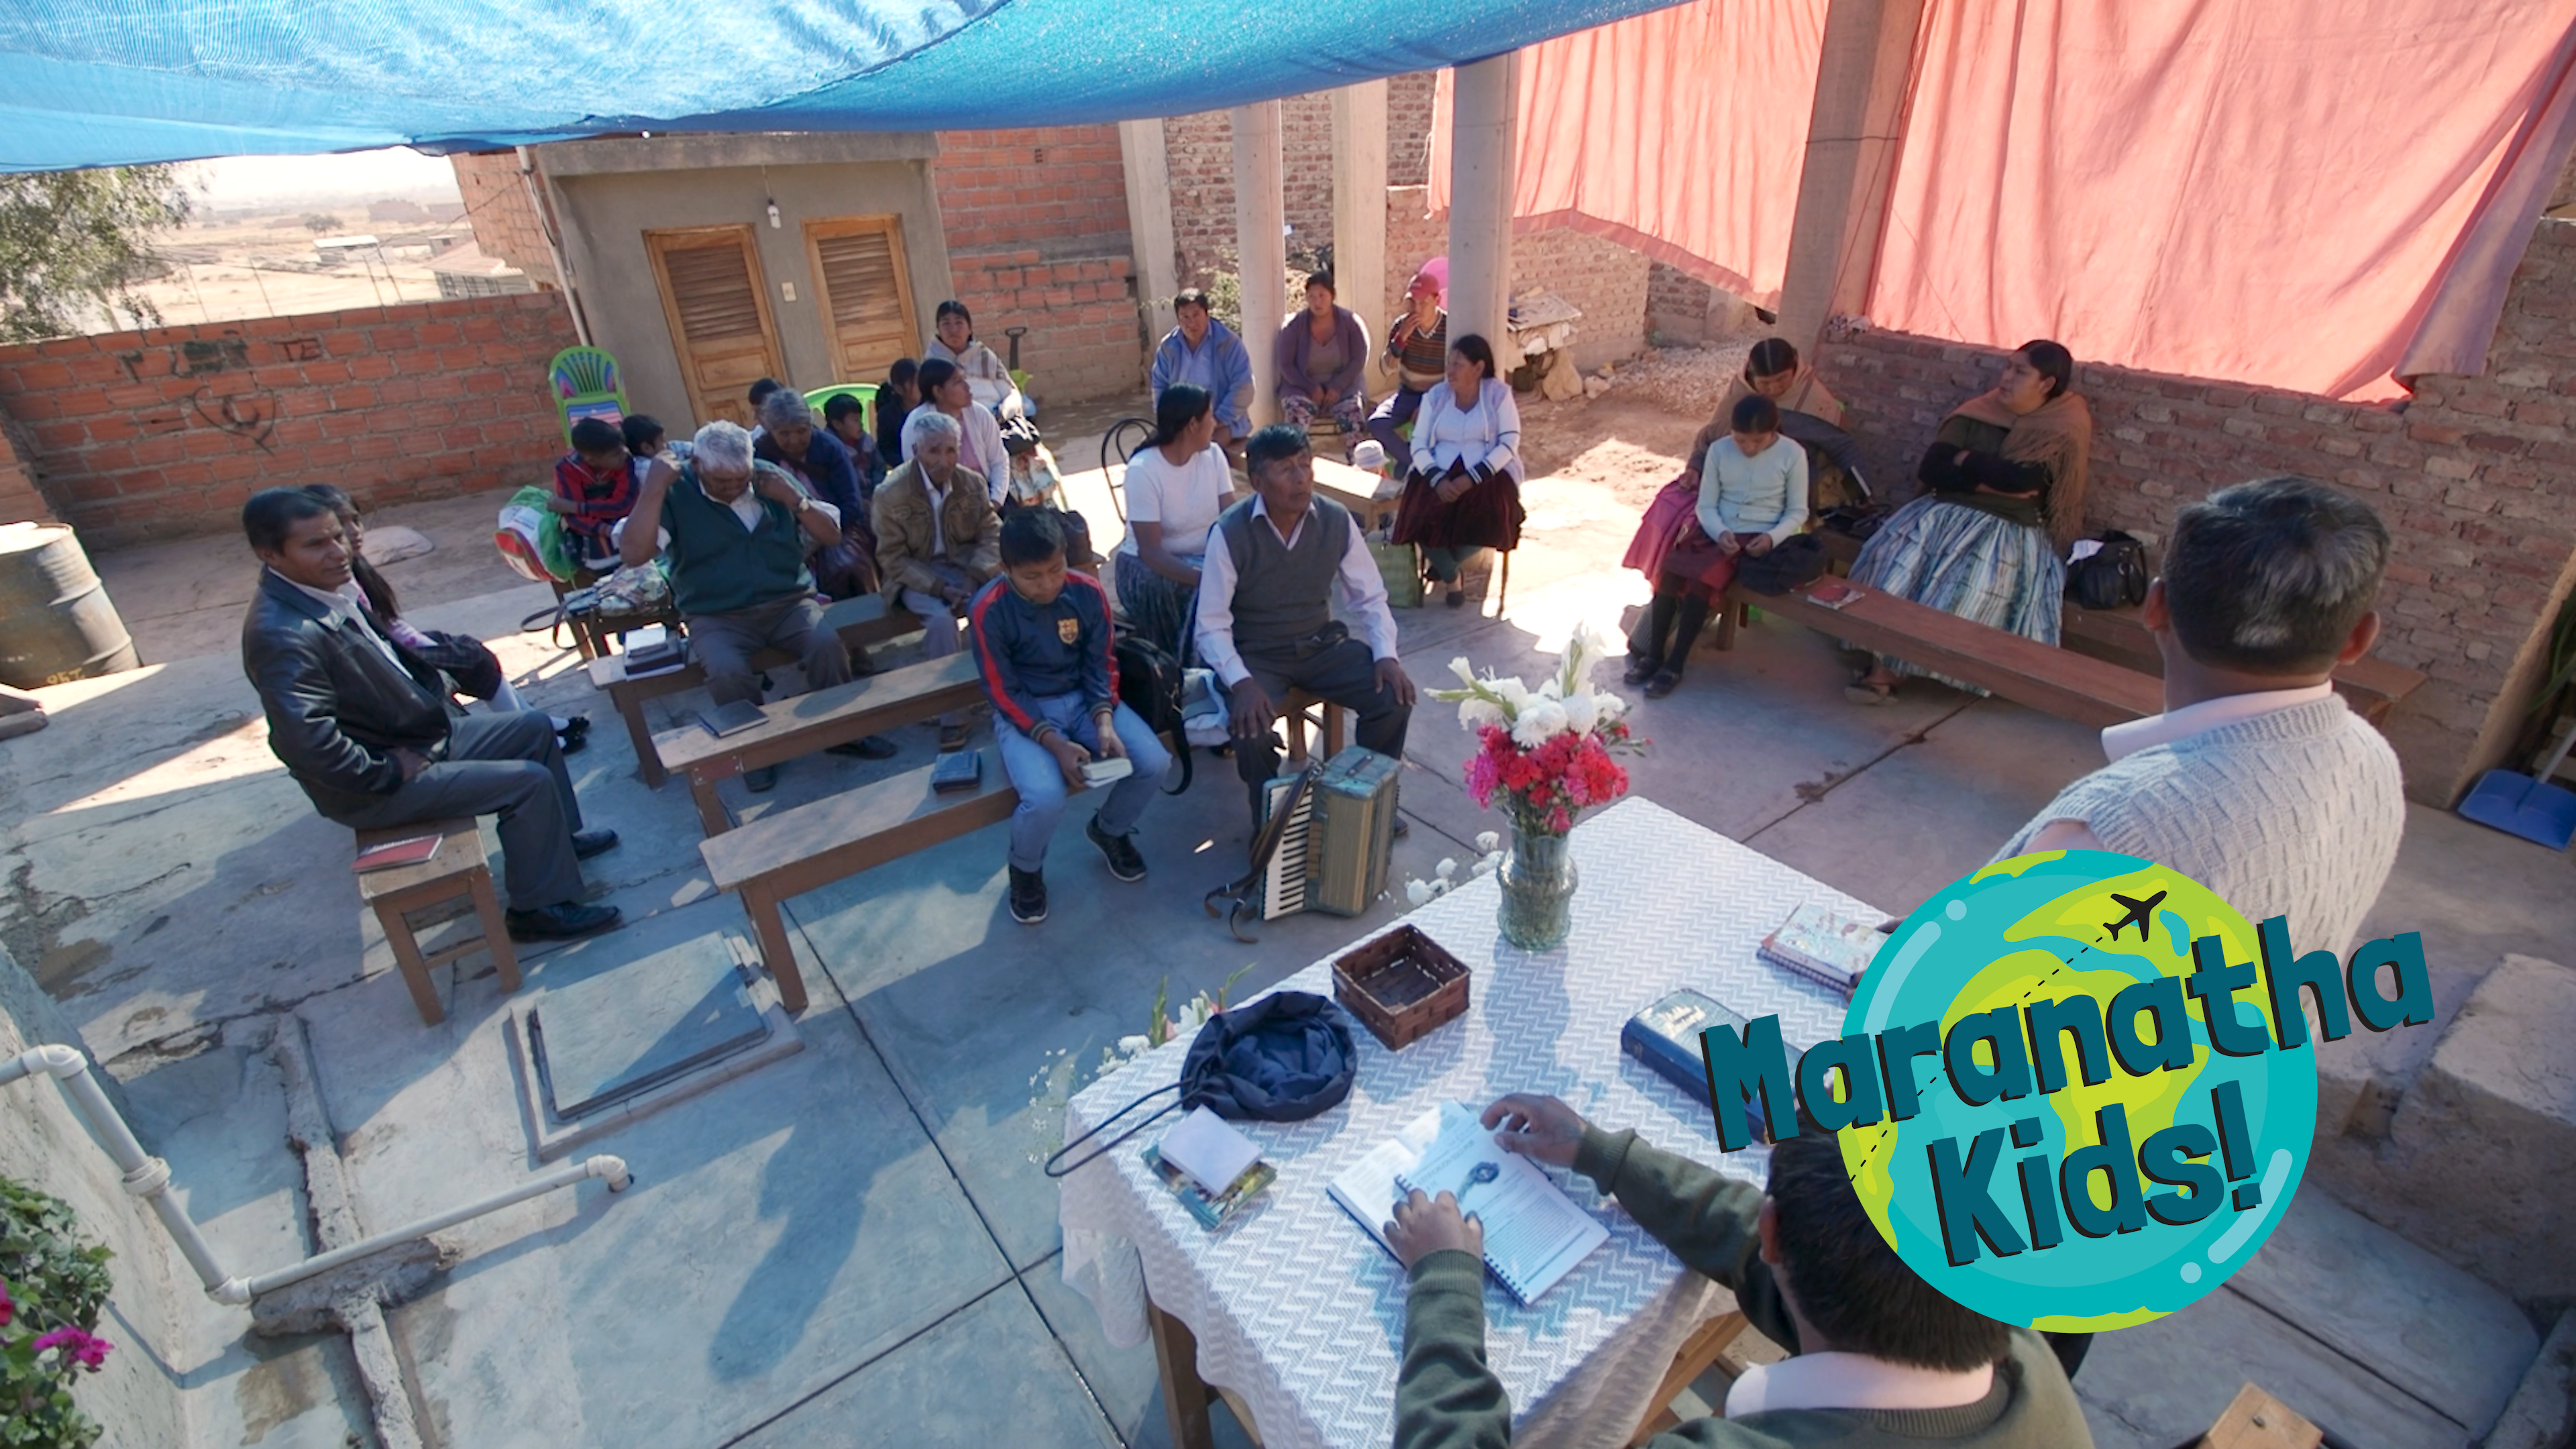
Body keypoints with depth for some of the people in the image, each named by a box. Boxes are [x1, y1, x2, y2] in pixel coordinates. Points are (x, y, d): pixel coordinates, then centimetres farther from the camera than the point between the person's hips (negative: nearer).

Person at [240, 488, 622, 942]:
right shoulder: (283, 635, -29)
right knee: (529, 781, -17)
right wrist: (388, 773, -22)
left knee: (534, 728, 15)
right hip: (372, 789, -10)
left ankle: (559, 837, 29)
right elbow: (307, 742, -35)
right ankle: (539, 907, -3)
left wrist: (435, 702, 7)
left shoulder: (322, 593, 1)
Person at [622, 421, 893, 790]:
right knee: (727, 672, -33)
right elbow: (635, 556, -17)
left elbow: (832, 536, 8)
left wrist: (794, 500, -8)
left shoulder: (771, 476, 6)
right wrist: (654, 490, -20)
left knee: (828, 644, -28)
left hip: (789, 602, 2)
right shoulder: (676, 493, -4)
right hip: (716, 616, -2)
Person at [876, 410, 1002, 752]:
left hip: (965, 565, 3)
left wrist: (976, 577, -22)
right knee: (941, 618, -32)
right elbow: (893, 559, -12)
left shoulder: (972, 482, -5)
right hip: (917, 574, -3)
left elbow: (990, 533, -3)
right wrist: (940, 588, -24)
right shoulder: (891, 493, -14)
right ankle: (951, 715, -22)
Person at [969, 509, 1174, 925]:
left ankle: (1109, 829, 16)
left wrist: (1105, 723, -20)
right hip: (1023, 711, -3)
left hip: (1085, 698, 4)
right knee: (1045, 799, -30)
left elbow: (1101, 665, -2)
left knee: (1155, 762, -18)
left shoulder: (1087, 591, -10)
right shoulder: (988, 610, -19)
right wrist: (1055, 744, -26)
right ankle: (1025, 869, 7)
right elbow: (1004, 693, -14)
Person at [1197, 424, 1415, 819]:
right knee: (1251, 727, -31)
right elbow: (1212, 624, -16)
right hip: (1256, 655, -3)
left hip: (1322, 645, 4)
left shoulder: (1336, 521, -8)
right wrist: (1241, 682, -31)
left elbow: (1370, 598, 1)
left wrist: (1386, 654, -16)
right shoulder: (1230, 533, -18)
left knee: (1395, 697, -15)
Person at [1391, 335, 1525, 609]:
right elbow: (1419, 445, 3)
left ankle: (1442, 563, 2)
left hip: (1487, 475, -1)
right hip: (1438, 474, 2)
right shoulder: (1435, 395, 9)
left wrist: (1471, 478, -19)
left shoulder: (1499, 393, 3)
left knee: (1489, 523, -31)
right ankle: (1451, 576, 2)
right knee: (1423, 520, -28)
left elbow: (1509, 444, -6)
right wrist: (1437, 478, -17)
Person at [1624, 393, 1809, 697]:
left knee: (1703, 579, -28)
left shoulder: (1793, 454, -5)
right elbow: (1706, 505, 2)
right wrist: (1720, 533, -18)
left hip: (1758, 539, -3)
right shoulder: (1718, 450, 1)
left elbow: (1798, 511, 0)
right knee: (1668, 571, -23)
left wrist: (1772, 538, -19)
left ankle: (1674, 666, -22)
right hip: (1717, 533, 4)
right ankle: (1654, 654, -11)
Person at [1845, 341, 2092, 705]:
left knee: (1968, 588, -31)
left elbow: (2020, 478, -17)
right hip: (1945, 512, 4)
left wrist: (1966, 460, -4)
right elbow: (1929, 468, 0)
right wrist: (1986, 481, -12)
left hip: (2007, 529, -4)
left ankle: (1889, 667, -27)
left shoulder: (2062, 431, 0)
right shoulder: (1978, 413, 11)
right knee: (1895, 559, -24)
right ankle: (1882, 667, -28)